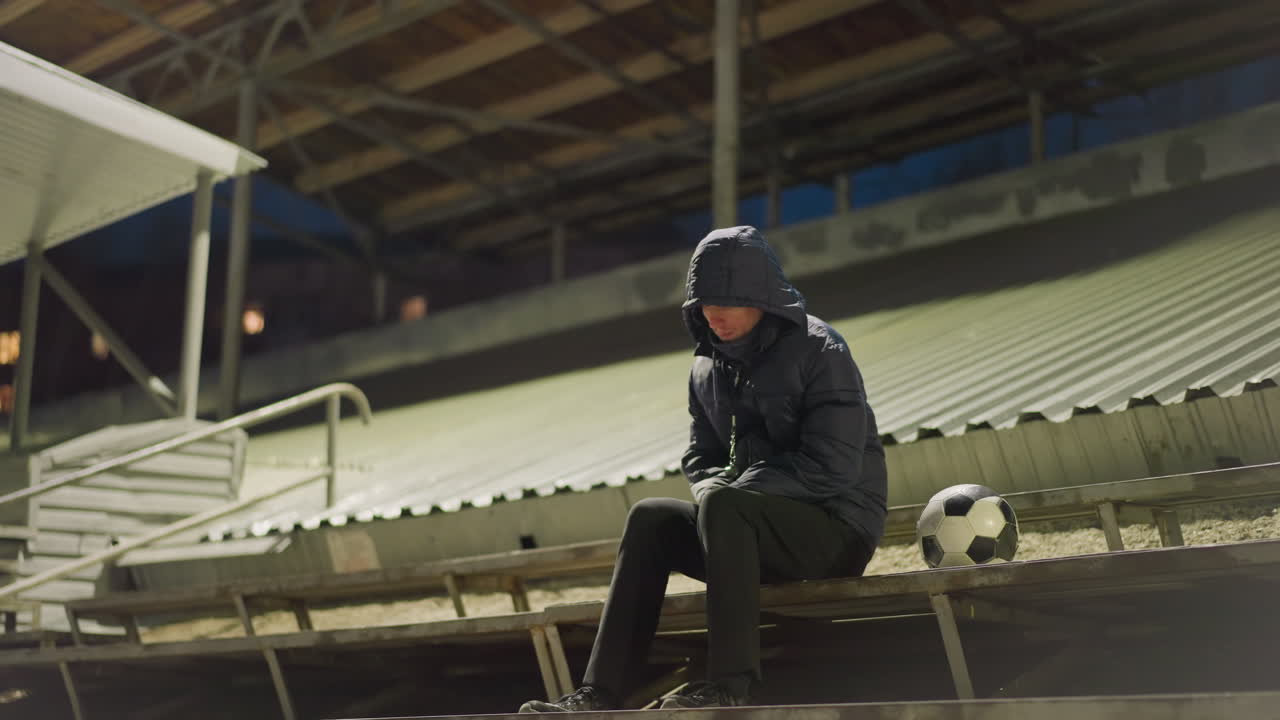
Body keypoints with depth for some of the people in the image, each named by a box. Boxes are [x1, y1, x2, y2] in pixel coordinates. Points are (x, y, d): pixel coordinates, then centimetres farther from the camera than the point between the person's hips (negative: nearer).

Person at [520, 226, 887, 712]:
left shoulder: (820, 352, -12)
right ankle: (601, 693, -18)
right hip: (764, 528, 7)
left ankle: (730, 685, -33)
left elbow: (833, 467, -19)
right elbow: (701, 457, 15)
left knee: (724, 506, -31)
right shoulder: (708, 369, 9)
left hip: (841, 529, -7)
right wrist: (714, 490, -9)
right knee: (650, 518, -10)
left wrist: (729, 493, -18)